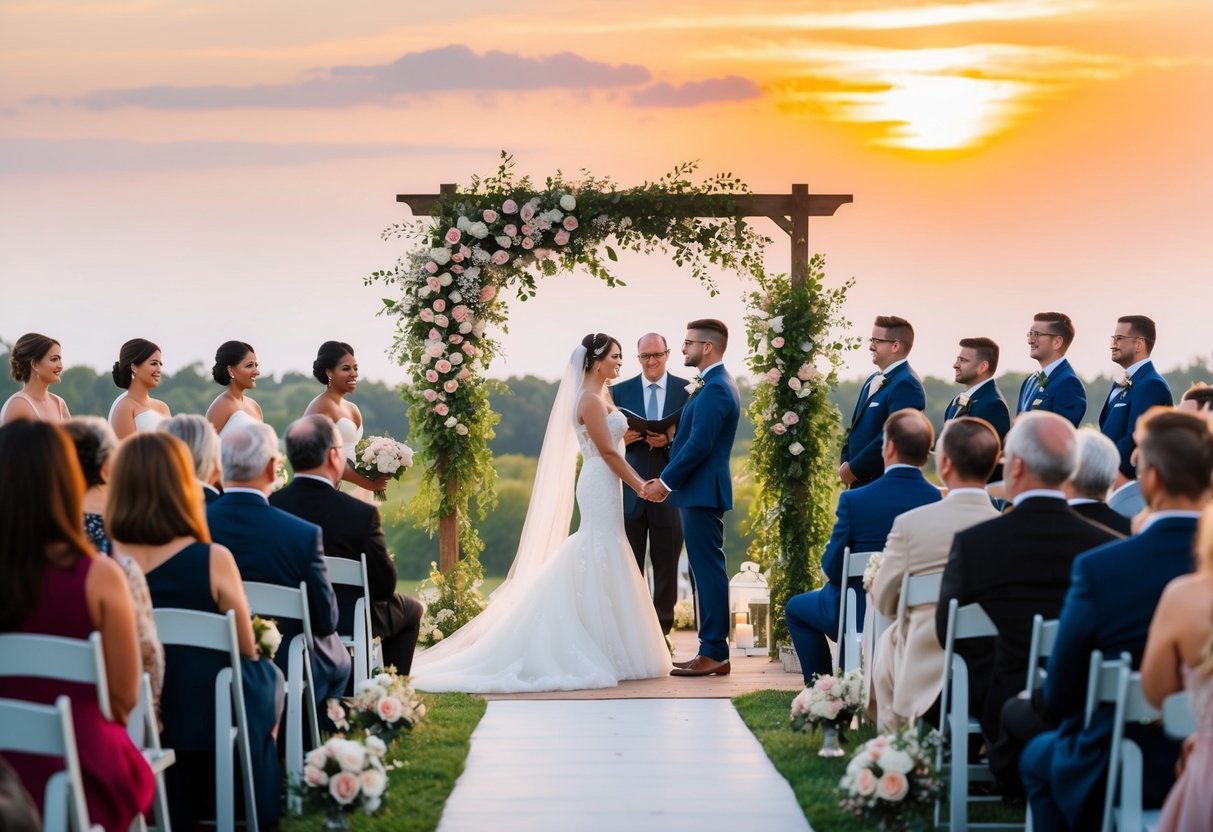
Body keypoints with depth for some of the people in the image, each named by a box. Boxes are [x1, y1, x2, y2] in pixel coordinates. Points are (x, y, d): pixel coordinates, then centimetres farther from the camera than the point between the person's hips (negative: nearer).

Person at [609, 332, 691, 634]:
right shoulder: (620, 391, 5)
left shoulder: (687, 390, 1)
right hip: (631, 490, 1)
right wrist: (619, 438, -13)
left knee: (667, 565, 8)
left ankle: (662, 630, 18)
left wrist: (671, 439, -18)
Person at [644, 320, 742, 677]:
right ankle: (712, 650, 16)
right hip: (700, 491, 11)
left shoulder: (715, 389, -16)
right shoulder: (715, 384, 17)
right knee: (706, 570, 12)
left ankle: (714, 653, -5)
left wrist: (666, 482, -14)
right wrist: (668, 479, 14)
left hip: (703, 493, -11)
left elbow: (699, 445, -21)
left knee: (708, 570, -7)